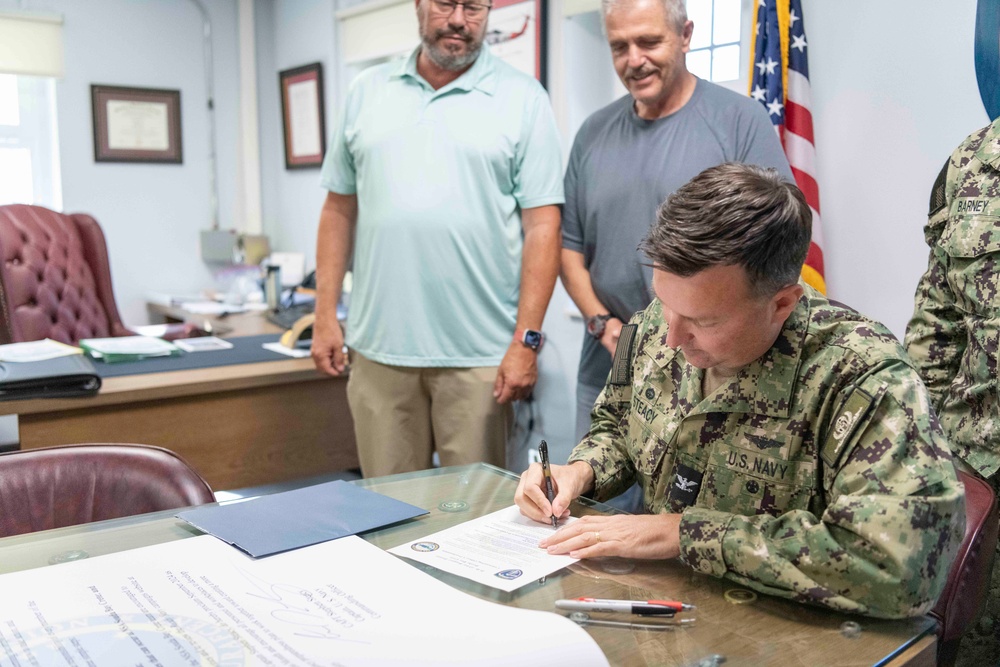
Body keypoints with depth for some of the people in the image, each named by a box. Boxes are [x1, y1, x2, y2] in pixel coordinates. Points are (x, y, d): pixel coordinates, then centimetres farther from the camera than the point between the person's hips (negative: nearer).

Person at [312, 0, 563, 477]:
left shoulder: (522, 98, 1)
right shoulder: (368, 91, 11)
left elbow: (541, 225, -4)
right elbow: (339, 208, 13)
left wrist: (526, 340, -9)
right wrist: (325, 314, 7)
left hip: (479, 355, -2)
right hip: (378, 347, 3)